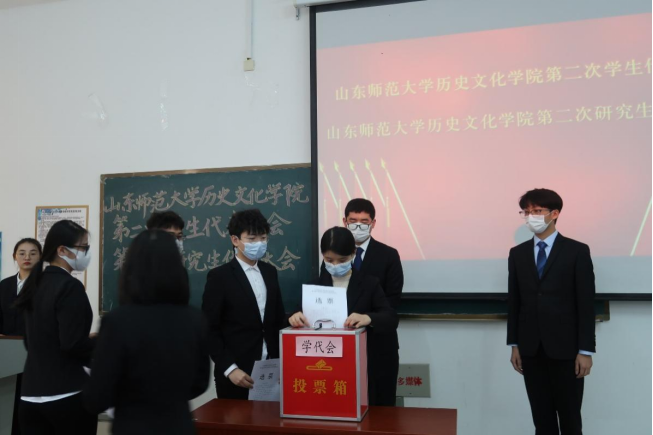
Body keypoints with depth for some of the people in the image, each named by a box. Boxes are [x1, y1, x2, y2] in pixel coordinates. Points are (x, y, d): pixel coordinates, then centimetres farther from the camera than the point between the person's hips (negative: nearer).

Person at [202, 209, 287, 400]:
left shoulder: (269, 272, 10)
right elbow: (209, 329, -9)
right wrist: (229, 369, -14)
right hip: (237, 373, -4)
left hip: (270, 369, 5)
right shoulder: (219, 276, -7)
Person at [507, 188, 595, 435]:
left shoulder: (577, 251, -3)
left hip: (565, 349, -3)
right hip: (531, 349, 3)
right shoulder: (517, 253, 8)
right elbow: (514, 302, 8)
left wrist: (585, 350, -9)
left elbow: (586, 303, -5)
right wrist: (514, 344, 6)